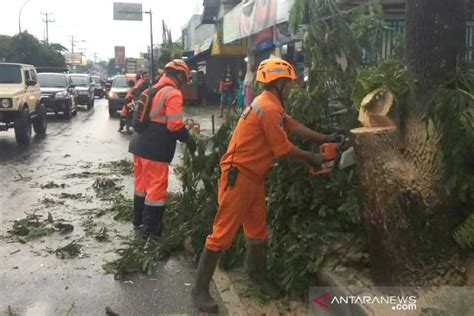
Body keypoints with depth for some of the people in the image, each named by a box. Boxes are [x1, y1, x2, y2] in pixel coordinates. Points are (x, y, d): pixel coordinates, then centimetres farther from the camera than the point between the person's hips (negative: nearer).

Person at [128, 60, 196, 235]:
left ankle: (139, 219, 30)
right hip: (155, 148, -9)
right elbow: (175, 125, -20)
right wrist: (188, 139, -5)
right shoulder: (173, 94, -12)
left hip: (139, 143, 9)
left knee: (142, 183, 18)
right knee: (157, 186, 0)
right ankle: (151, 227, 6)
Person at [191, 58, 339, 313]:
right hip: (238, 177, -10)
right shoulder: (269, 108, -19)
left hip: (254, 177, 10)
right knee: (223, 232, -6)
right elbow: (284, 149, -15)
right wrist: (312, 158, 0)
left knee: (258, 230, 19)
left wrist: (324, 138, 25)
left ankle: (258, 275, 37)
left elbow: (294, 125, 23)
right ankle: (200, 289, 4)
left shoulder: (270, 105, 13)